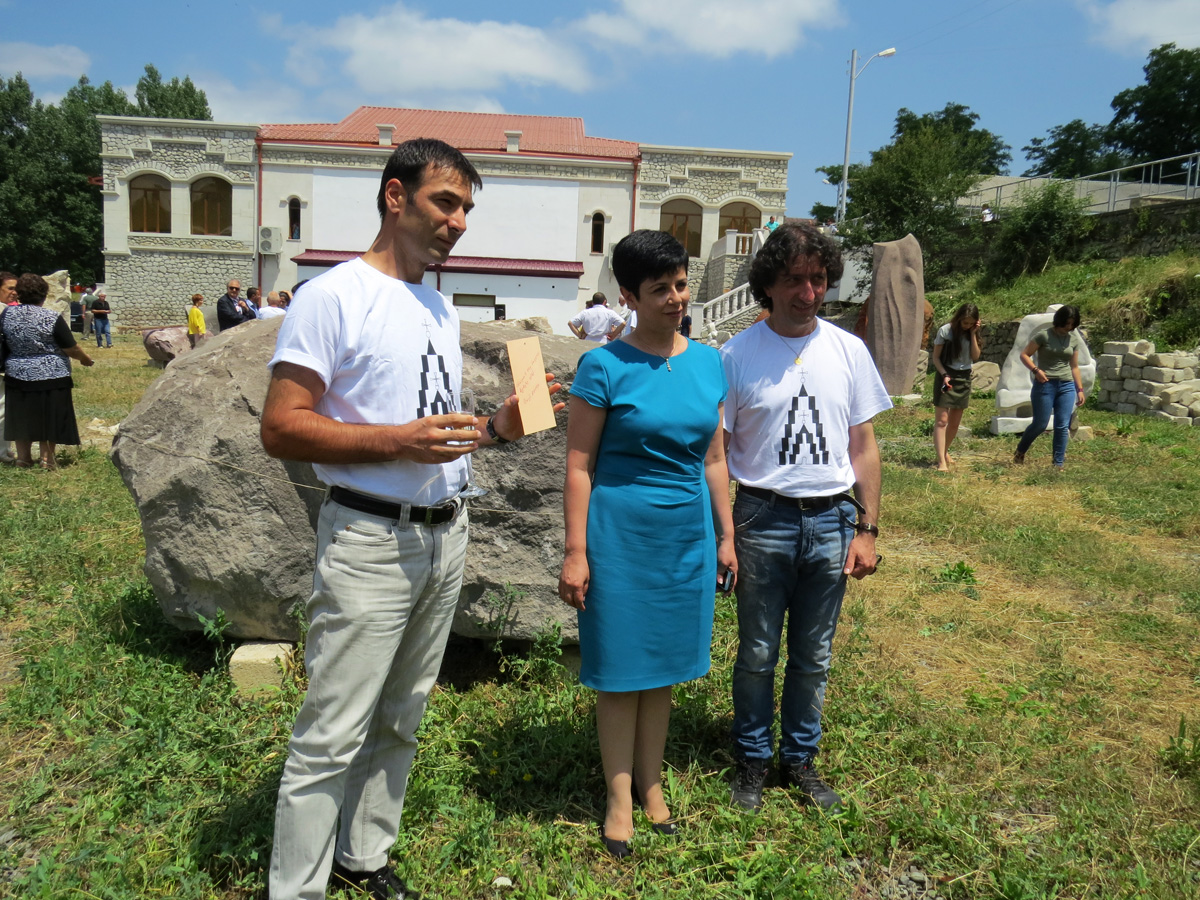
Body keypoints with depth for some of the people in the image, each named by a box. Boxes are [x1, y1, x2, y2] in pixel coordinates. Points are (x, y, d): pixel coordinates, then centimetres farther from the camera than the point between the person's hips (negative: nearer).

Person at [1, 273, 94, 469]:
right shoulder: (52, 319, -15)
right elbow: (71, 349, -10)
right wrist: (85, 358, 8)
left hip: (16, 375, 4)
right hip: (50, 377, -4)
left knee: (21, 417, 14)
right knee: (48, 417, 8)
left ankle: (23, 457, 22)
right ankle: (47, 458, 12)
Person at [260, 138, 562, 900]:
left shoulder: (441, 307, 14)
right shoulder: (335, 296, -11)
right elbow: (281, 429, -16)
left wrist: (495, 429, 0)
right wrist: (398, 441, -25)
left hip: (446, 536, 8)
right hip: (372, 541, -7)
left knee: (401, 719, 17)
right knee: (333, 736, 0)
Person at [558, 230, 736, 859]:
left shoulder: (707, 363, 4)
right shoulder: (604, 367, -10)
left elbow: (713, 458, 11)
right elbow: (579, 466, -9)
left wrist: (725, 536, 11)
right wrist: (575, 552, -11)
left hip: (687, 535, 5)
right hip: (621, 533, -4)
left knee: (665, 664, 15)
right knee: (621, 670, 7)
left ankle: (651, 783, 34)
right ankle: (620, 798, 25)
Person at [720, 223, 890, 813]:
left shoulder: (848, 350, 3)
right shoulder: (737, 355, -5)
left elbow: (863, 447, 7)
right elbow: (715, 450, -3)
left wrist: (867, 529, 3)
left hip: (831, 522, 3)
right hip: (764, 520, -2)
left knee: (813, 657, 14)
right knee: (757, 655, 10)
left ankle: (801, 759, 33)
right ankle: (753, 759, 30)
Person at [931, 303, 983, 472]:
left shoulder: (972, 333, 4)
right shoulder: (945, 331, -10)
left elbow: (975, 356, -5)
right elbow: (936, 357, -6)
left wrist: (973, 334, -11)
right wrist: (944, 375, -19)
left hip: (964, 378, 5)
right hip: (946, 377, -5)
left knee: (955, 422, 12)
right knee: (942, 420, -12)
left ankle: (945, 451, 32)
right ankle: (941, 461, -16)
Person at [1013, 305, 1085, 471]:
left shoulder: (1074, 339, 9)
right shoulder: (1044, 335, -5)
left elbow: (1075, 367, 14)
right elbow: (1024, 355, -4)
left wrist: (1080, 390, 11)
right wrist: (1036, 370, -19)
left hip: (1067, 386, 4)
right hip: (1045, 384, -4)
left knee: (1062, 426, 0)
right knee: (1040, 424, -1)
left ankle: (1059, 463, 6)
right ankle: (1020, 451, 23)